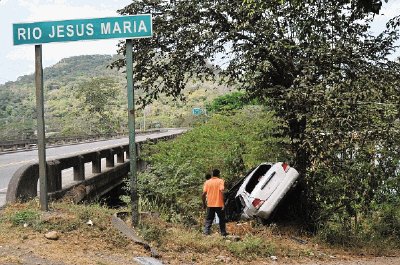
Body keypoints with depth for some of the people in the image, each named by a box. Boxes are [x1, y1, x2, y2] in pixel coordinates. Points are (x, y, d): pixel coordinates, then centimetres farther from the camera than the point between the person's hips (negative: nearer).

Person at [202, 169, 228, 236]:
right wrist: (223, 202, -13)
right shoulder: (220, 181, -3)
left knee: (208, 220, 9)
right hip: (219, 204, -2)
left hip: (210, 205, 2)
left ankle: (206, 233, 0)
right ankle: (223, 233, 16)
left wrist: (204, 203, 10)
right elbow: (222, 191, -16)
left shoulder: (207, 182, 5)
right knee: (222, 219, 12)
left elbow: (204, 194, -1)